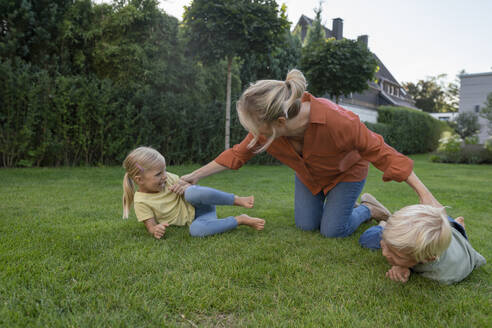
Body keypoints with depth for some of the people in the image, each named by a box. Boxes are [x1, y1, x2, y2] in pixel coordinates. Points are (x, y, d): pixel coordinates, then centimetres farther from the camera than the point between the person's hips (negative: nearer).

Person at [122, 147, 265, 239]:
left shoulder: (167, 178, -4)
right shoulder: (141, 202, -12)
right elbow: (150, 225, -13)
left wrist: (187, 187, -16)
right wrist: (155, 229, -37)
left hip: (199, 205, 1)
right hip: (191, 218, -1)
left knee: (191, 192, -36)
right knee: (195, 229, -40)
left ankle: (239, 200, -26)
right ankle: (240, 220, -23)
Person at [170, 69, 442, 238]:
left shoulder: (337, 120, -43)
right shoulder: (269, 127, -29)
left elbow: (381, 152, -33)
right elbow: (238, 154, -14)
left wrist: (425, 194, -30)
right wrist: (195, 176, -13)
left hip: (347, 171, -4)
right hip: (308, 174, 4)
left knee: (332, 231, -7)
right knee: (306, 225, 2)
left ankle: (367, 210, 21)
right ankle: (327, 202, 32)